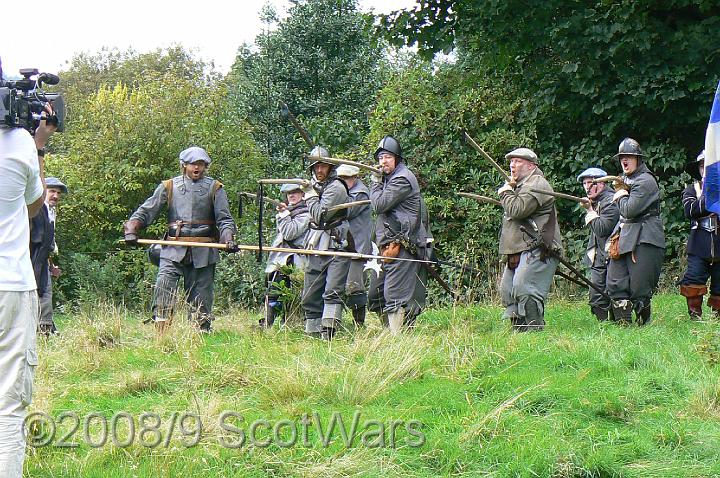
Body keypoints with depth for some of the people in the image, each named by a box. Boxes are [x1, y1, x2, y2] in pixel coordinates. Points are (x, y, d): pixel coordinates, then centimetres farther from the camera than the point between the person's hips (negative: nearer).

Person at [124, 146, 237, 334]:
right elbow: (146, 211, 9)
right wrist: (131, 229, -7)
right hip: (174, 250, 0)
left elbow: (224, 219, 4)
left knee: (201, 295, 3)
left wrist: (228, 239, -15)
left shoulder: (214, 188, 9)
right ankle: (160, 334, -18)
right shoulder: (169, 186, 10)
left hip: (203, 253, 0)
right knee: (163, 287, -16)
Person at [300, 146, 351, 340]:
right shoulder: (317, 186, 17)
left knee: (332, 293, -17)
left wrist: (310, 194, -6)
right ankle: (312, 333, 15)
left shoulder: (336, 187, -9)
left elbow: (319, 216, -16)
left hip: (336, 247, -9)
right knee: (310, 296, 9)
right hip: (317, 248, 9)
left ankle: (327, 334, -25)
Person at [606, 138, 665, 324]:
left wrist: (621, 196, -3)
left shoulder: (645, 181, -11)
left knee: (639, 287, -7)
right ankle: (622, 322, 6)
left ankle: (643, 323, 4)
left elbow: (629, 211, -19)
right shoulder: (626, 180, 19)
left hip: (644, 239, -9)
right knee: (615, 283, 3)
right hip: (624, 237, 9)